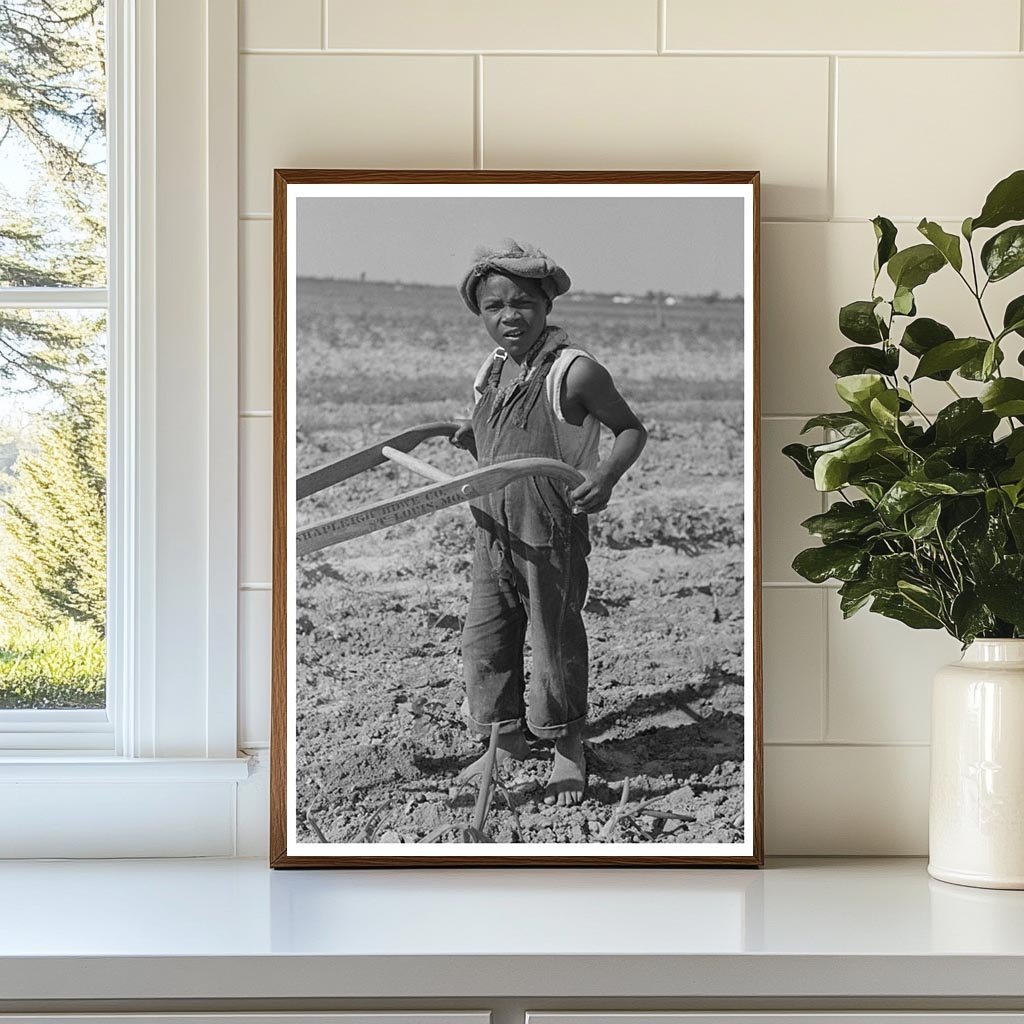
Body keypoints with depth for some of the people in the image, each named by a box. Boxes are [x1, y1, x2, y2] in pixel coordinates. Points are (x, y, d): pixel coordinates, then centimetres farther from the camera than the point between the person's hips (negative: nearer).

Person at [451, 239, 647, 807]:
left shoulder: (574, 372, -15)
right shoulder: (493, 371, 6)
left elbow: (631, 429, -7)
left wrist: (606, 474, -23)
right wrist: (469, 437, 4)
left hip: (552, 536, -6)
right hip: (493, 532, 6)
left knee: (556, 639, 6)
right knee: (483, 638, 10)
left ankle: (567, 749, 26)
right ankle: (505, 743, 28)